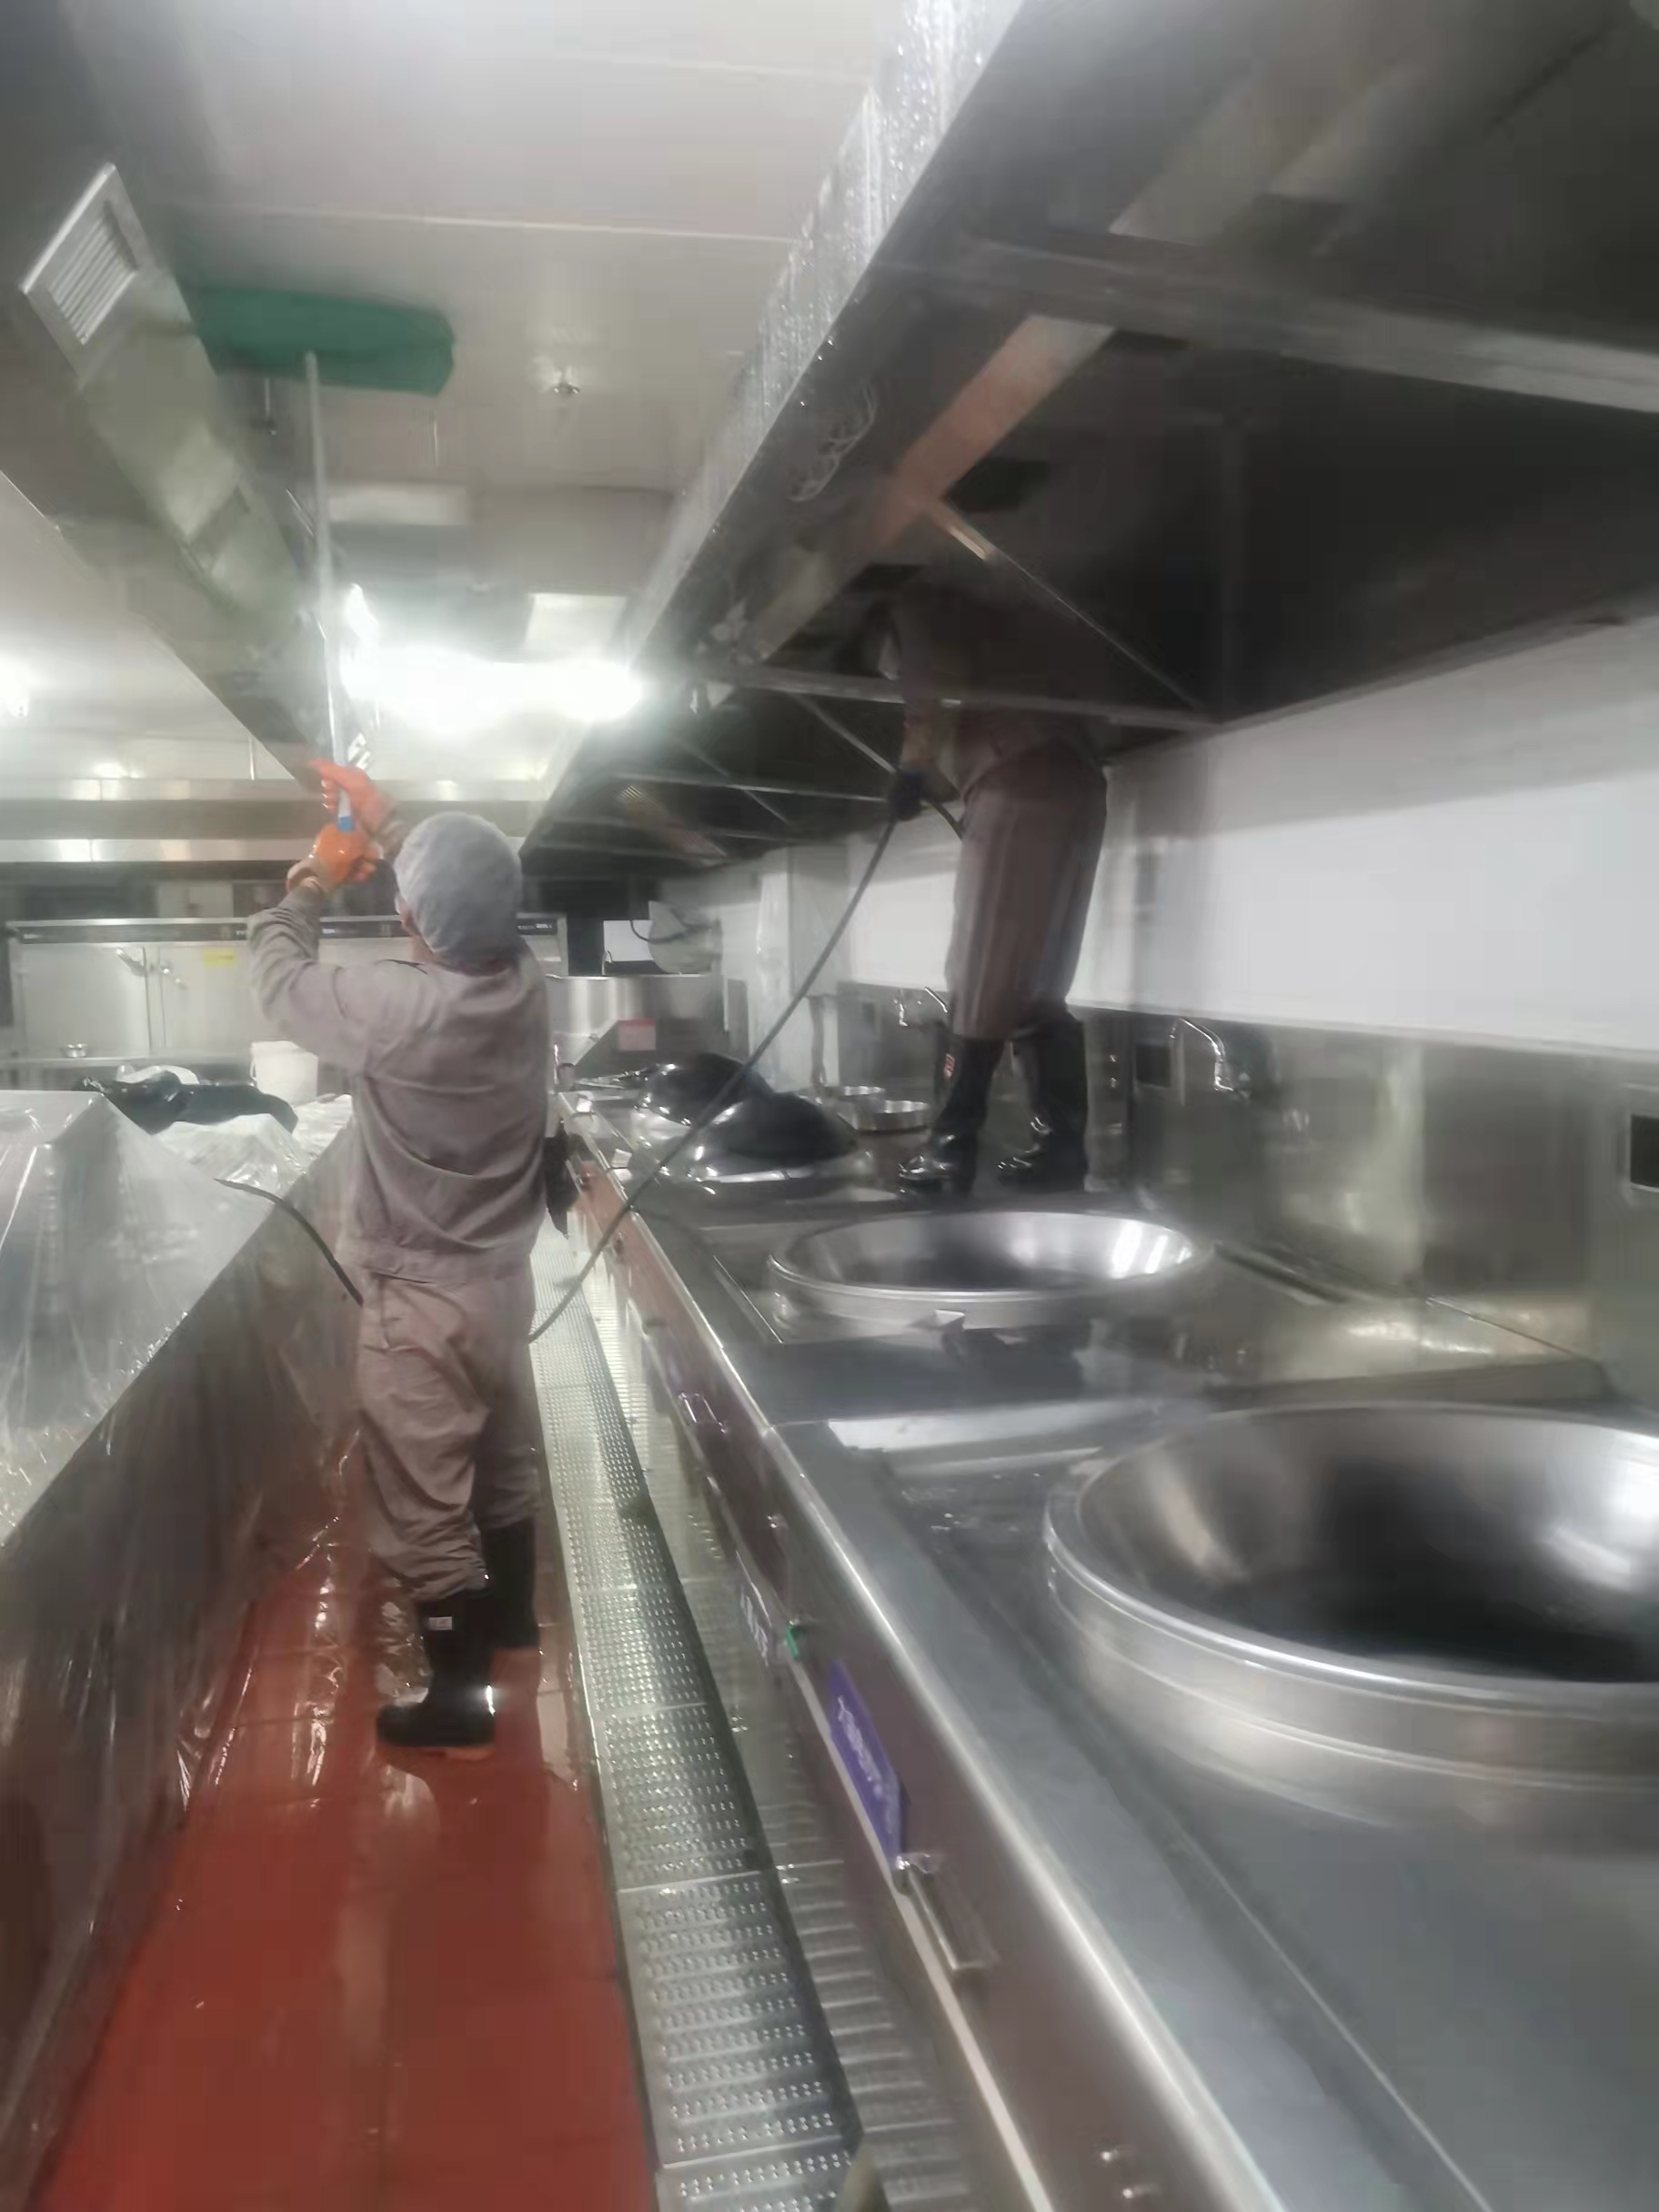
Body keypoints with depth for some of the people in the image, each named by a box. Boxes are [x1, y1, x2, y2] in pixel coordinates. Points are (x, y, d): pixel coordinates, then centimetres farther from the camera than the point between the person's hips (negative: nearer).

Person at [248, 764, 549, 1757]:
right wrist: (387, 824, 18)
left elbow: (278, 974, -7)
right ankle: (509, 1615, 46)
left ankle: (459, 1702, 19)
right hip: (503, 1277, 7)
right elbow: (473, 901, 12)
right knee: (506, 1458, 25)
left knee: (426, 1504, 7)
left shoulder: (394, 1009, -27)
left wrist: (311, 885, 9)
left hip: (422, 1301, -7)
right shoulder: (525, 982, -11)